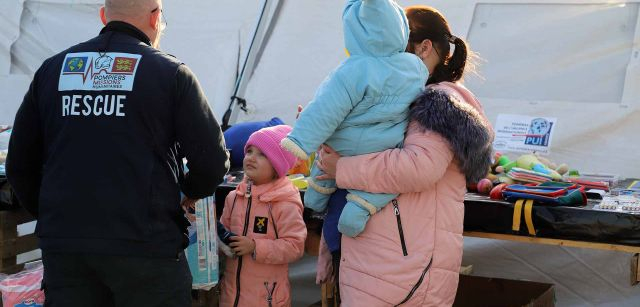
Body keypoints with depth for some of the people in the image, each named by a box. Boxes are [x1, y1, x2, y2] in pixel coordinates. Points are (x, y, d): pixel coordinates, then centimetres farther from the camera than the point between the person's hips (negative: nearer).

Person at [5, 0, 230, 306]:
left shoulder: (51, 69, 10)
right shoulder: (171, 72, -1)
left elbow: (20, 165, 12)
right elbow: (212, 162, -3)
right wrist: (191, 192, 18)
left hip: (62, 245, 4)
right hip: (145, 245, -3)